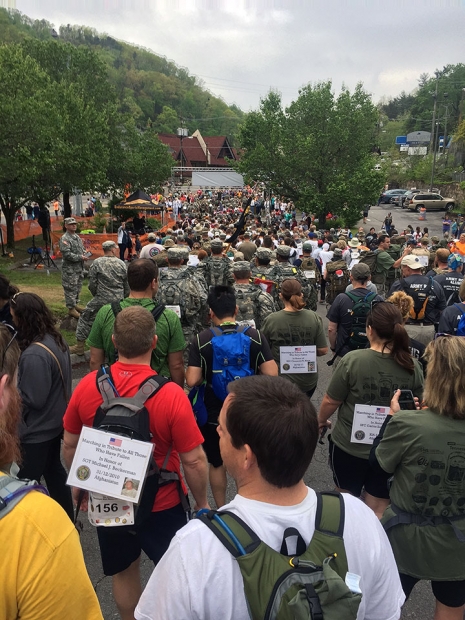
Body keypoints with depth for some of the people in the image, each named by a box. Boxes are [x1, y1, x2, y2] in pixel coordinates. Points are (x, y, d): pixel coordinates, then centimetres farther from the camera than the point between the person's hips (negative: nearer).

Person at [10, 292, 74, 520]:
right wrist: (17, 382, 5)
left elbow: (32, 400, -26)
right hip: (54, 422, 9)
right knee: (54, 470, 24)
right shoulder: (57, 340, -2)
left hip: (36, 430, -9)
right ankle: (66, 518, 39)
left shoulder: (34, 355, -30)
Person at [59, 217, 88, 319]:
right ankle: (71, 309, 5)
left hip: (79, 268, 9)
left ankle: (75, 304, 32)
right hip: (70, 269, -9)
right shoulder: (64, 239, -14)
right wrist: (80, 257, -19)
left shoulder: (77, 237, 14)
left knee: (78, 287, 18)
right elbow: (67, 254, -22)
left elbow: (82, 249, 22)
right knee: (70, 289, -3)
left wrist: (85, 255, -1)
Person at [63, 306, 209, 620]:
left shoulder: (87, 385, -16)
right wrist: (202, 503, -2)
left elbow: (70, 444, -2)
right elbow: (194, 460, -20)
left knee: (124, 571, 26)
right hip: (161, 503, -3)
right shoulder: (171, 394, -27)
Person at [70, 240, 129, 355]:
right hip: (119, 300, 3)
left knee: (86, 319, 11)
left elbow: (92, 284, -4)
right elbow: (127, 285, 7)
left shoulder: (97, 263, -4)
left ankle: (79, 346, 15)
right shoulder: (122, 264, 3)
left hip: (102, 300, -2)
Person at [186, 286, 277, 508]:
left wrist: (207, 373, 3)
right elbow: (271, 375, -15)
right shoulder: (255, 336, -11)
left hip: (214, 414, -1)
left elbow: (192, 381, -18)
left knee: (217, 464, 20)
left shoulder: (201, 340, -15)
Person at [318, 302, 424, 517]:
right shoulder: (413, 366, -11)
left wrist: (321, 421, 8)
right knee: (378, 511, 18)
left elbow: (330, 401, -12)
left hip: (349, 446, -2)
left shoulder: (353, 360, -21)